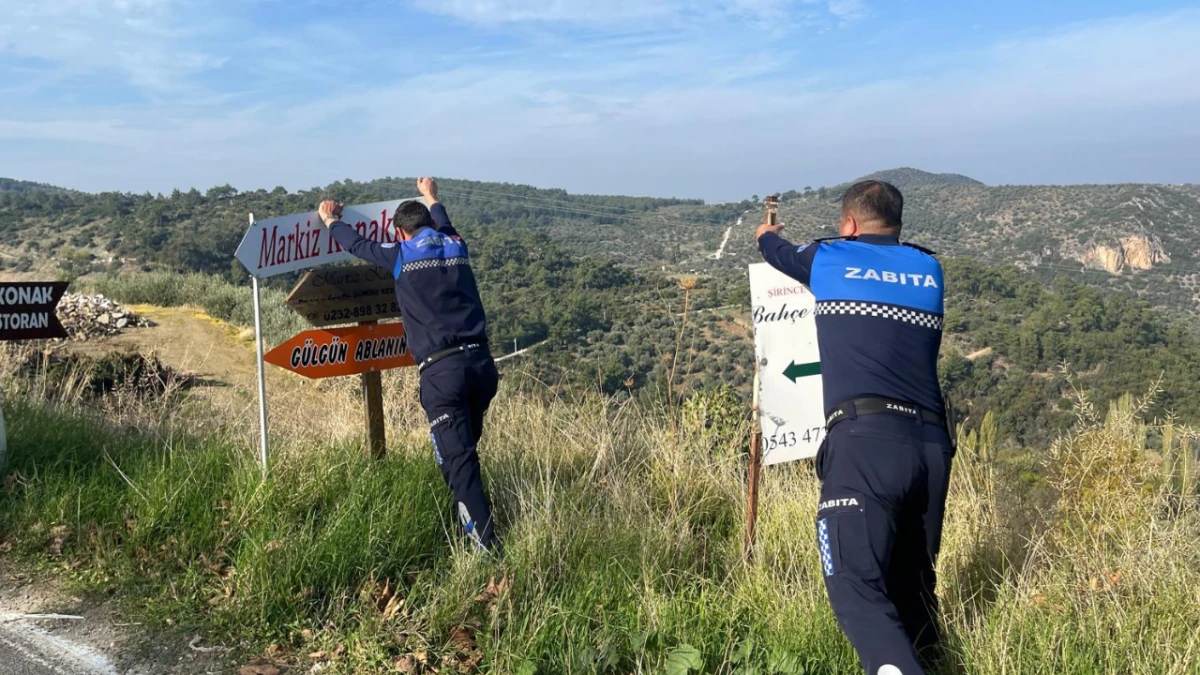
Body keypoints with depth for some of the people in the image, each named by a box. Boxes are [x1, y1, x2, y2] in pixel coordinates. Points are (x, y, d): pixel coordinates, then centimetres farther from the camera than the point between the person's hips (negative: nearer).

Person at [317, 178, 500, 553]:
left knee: (457, 458, -7)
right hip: (481, 362, 5)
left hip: (441, 370, -5)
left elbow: (358, 244, 25)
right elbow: (444, 226, 41)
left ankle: (484, 543, -13)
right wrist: (430, 197, 62)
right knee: (466, 448, 21)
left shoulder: (401, 255, 5)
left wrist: (331, 220, 45)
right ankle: (469, 516, 32)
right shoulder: (456, 245, 16)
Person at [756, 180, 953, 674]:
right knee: (913, 584, 16)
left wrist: (766, 236, 58)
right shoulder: (929, 270, 20)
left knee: (858, 586, -14)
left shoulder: (828, 259, 12)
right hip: (931, 446, 5)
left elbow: (783, 254, 34)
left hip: (865, 442, -5)